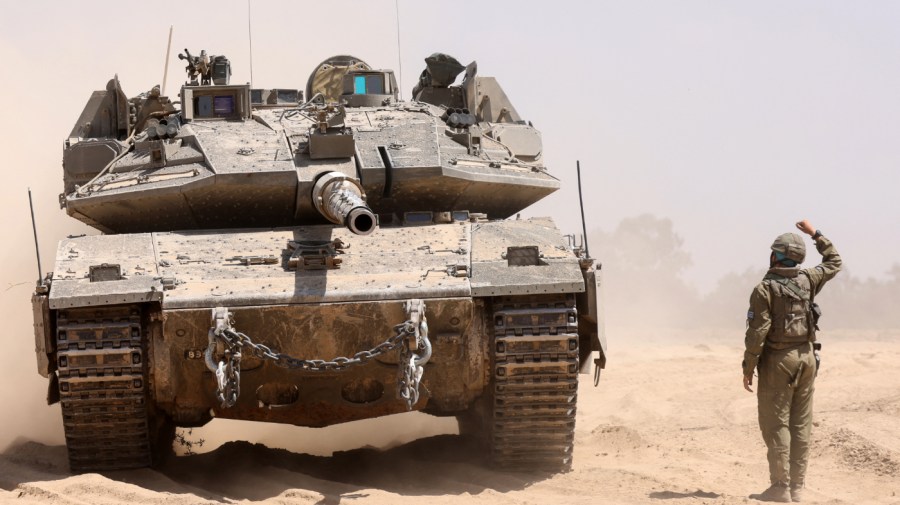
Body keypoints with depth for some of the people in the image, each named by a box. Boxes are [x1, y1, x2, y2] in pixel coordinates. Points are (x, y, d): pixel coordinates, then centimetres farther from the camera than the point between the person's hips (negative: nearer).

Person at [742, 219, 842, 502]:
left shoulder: (765, 290, -12)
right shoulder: (807, 281, 3)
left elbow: (757, 333, -16)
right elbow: (834, 262, 23)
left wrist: (748, 368, -9)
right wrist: (815, 235, 27)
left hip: (778, 361, -6)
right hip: (806, 357, 6)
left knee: (776, 425, -2)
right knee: (801, 425, 8)